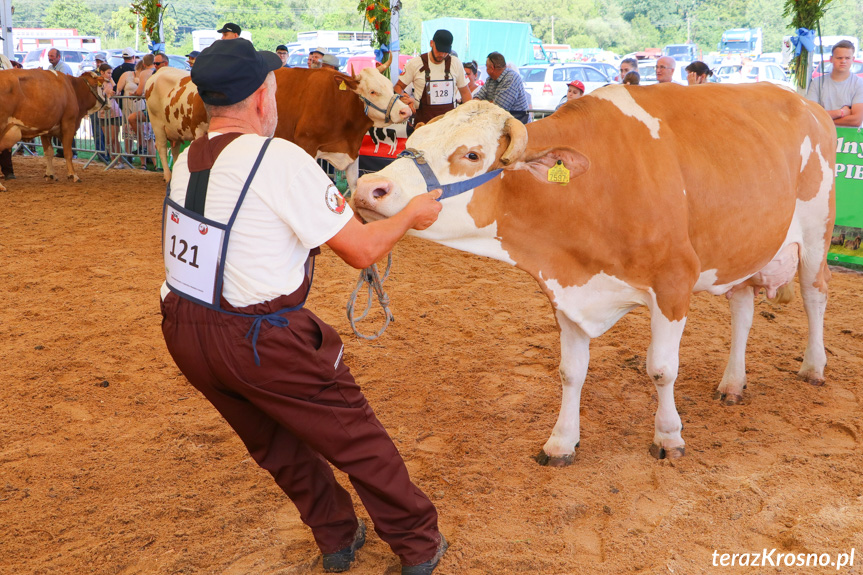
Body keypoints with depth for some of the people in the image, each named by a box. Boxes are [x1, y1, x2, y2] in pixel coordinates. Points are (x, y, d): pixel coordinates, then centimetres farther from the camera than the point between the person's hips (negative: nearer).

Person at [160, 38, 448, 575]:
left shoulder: (187, 161, 6)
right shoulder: (281, 159, -16)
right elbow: (363, 250, -15)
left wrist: (331, 204, 24)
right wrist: (412, 215, 3)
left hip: (184, 337, 8)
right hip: (258, 342, -7)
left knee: (278, 444, 25)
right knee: (357, 438, 10)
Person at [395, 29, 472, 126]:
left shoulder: (456, 63, 6)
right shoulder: (415, 63, -1)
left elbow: (465, 92, 14)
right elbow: (398, 87, 7)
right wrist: (403, 97, -16)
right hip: (423, 121, -2)